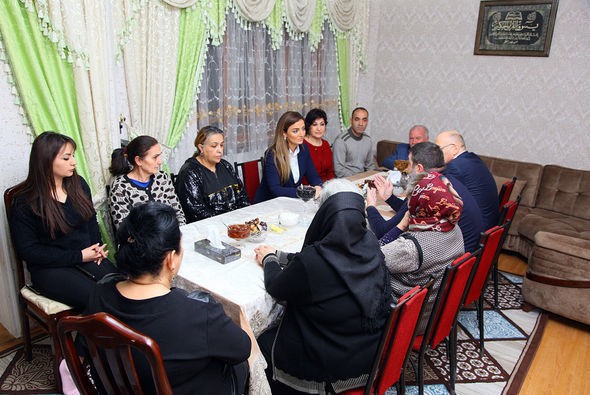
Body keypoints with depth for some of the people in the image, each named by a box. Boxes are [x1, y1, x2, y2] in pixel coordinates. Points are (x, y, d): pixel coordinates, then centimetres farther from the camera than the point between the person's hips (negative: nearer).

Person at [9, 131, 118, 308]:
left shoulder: (79, 184, 6)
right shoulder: (24, 202, -8)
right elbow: (28, 251, -8)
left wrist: (97, 247, -1)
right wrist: (78, 256, -13)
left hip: (87, 257, 5)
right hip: (50, 268, -4)